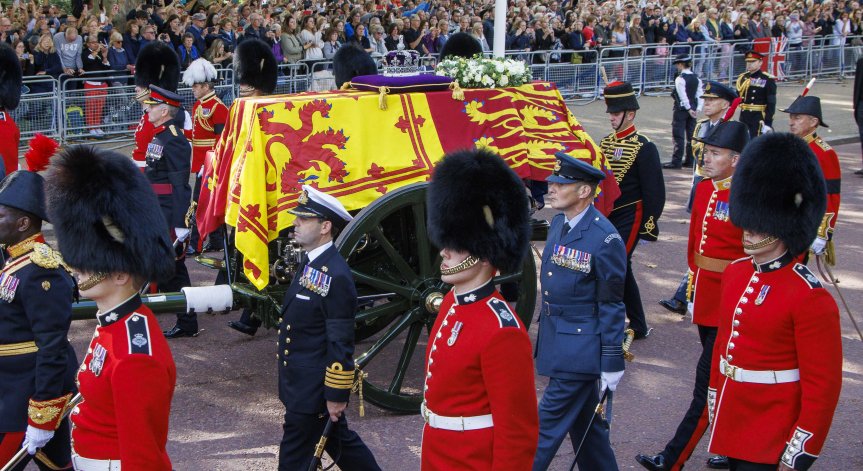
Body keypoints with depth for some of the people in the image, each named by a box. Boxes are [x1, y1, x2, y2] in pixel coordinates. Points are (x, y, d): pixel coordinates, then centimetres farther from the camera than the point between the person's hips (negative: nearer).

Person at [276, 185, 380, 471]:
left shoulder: (335, 276, -22)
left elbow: (341, 343, -21)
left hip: (313, 391, -9)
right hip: (300, 383, 9)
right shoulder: (311, 264, 8)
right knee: (340, 442, 20)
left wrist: (337, 395, -19)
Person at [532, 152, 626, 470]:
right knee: (584, 424, 19)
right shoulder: (559, 224, 5)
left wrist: (611, 364, -12)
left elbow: (611, 306, -15)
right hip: (555, 342, 8)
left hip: (581, 350, -8)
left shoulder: (605, 239, -19)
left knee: (548, 425, -3)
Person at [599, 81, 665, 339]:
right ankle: (638, 326, 24)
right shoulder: (606, 142, 9)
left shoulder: (644, 148, -11)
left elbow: (654, 191, -11)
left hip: (629, 219, -7)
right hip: (606, 217, 7)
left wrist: (649, 226, -13)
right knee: (622, 269, 13)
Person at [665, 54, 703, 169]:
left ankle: (676, 161, -6)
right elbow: (700, 95, 3)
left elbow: (683, 96, -17)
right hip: (693, 109, 7)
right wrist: (697, 109, 1)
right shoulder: (696, 78, 7)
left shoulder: (680, 79, -14)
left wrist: (689, 109, -12)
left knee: (678, 136, -4)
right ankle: (689, 160, 16)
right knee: (691, 135, 11)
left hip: (681, 109, -7)